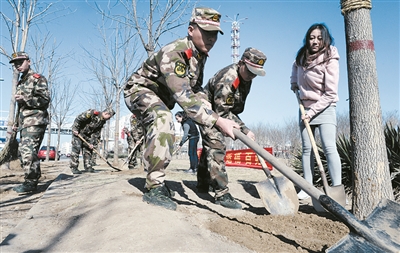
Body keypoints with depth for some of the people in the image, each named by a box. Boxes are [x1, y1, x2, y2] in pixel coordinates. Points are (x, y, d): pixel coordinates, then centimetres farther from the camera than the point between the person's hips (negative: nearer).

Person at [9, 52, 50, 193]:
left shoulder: (38, 79, -2)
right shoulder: (20, 83, 24)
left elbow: (45, 100, -11)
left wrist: (25, 98, -19)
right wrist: (17, 123, 24)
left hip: (35, 122, -9)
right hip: (24, 123, 9)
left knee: (29, 152, -17)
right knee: (23, 151, 7)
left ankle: (31, 182, -13)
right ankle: (31, 181, 14)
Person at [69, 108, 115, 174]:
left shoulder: (102, 122, -1)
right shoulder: (92, 113, -24)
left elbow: (96, 133, 1)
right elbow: (78, 119, -23)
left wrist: (92, 143, -7)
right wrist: (75, 130, -21)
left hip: (87, 135, 7)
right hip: (78, 132, -7)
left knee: (88, 149, 5)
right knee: (76, 148, -11)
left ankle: (88, 167, 12)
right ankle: (74, 168, -7)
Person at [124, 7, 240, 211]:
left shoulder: (200, 55, -5)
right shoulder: (174, 53, -33)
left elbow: (196, 89, 5)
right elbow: (183, 95, -44)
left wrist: (211, 113, -12)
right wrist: (217, 120, -51)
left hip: (161, 96, 10)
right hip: (139, 90, -9)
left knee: (164, 138, 19)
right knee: (163, 120, -37)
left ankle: (155, 182, 41)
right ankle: (153, 187, -30)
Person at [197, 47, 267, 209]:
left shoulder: (245, 77, -4)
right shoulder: (227, 79, -32)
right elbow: (222, 112, -30)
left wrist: (240, 127, 11)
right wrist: (244, 130, -29)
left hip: (218, 111, 9)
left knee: (209, 146, 17)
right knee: (216, 146, -20)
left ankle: (203, 184, 32)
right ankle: (222, 194, -19)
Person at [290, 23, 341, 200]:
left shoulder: (330, 60, -15)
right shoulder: (302, 56, 2)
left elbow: (330, 94, -18)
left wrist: (312, 112, -19)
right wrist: (294, 81, 12)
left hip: (324, 108, -5)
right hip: (305, 108, 5)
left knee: (329, 147, -16)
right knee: (307, 149, 5)